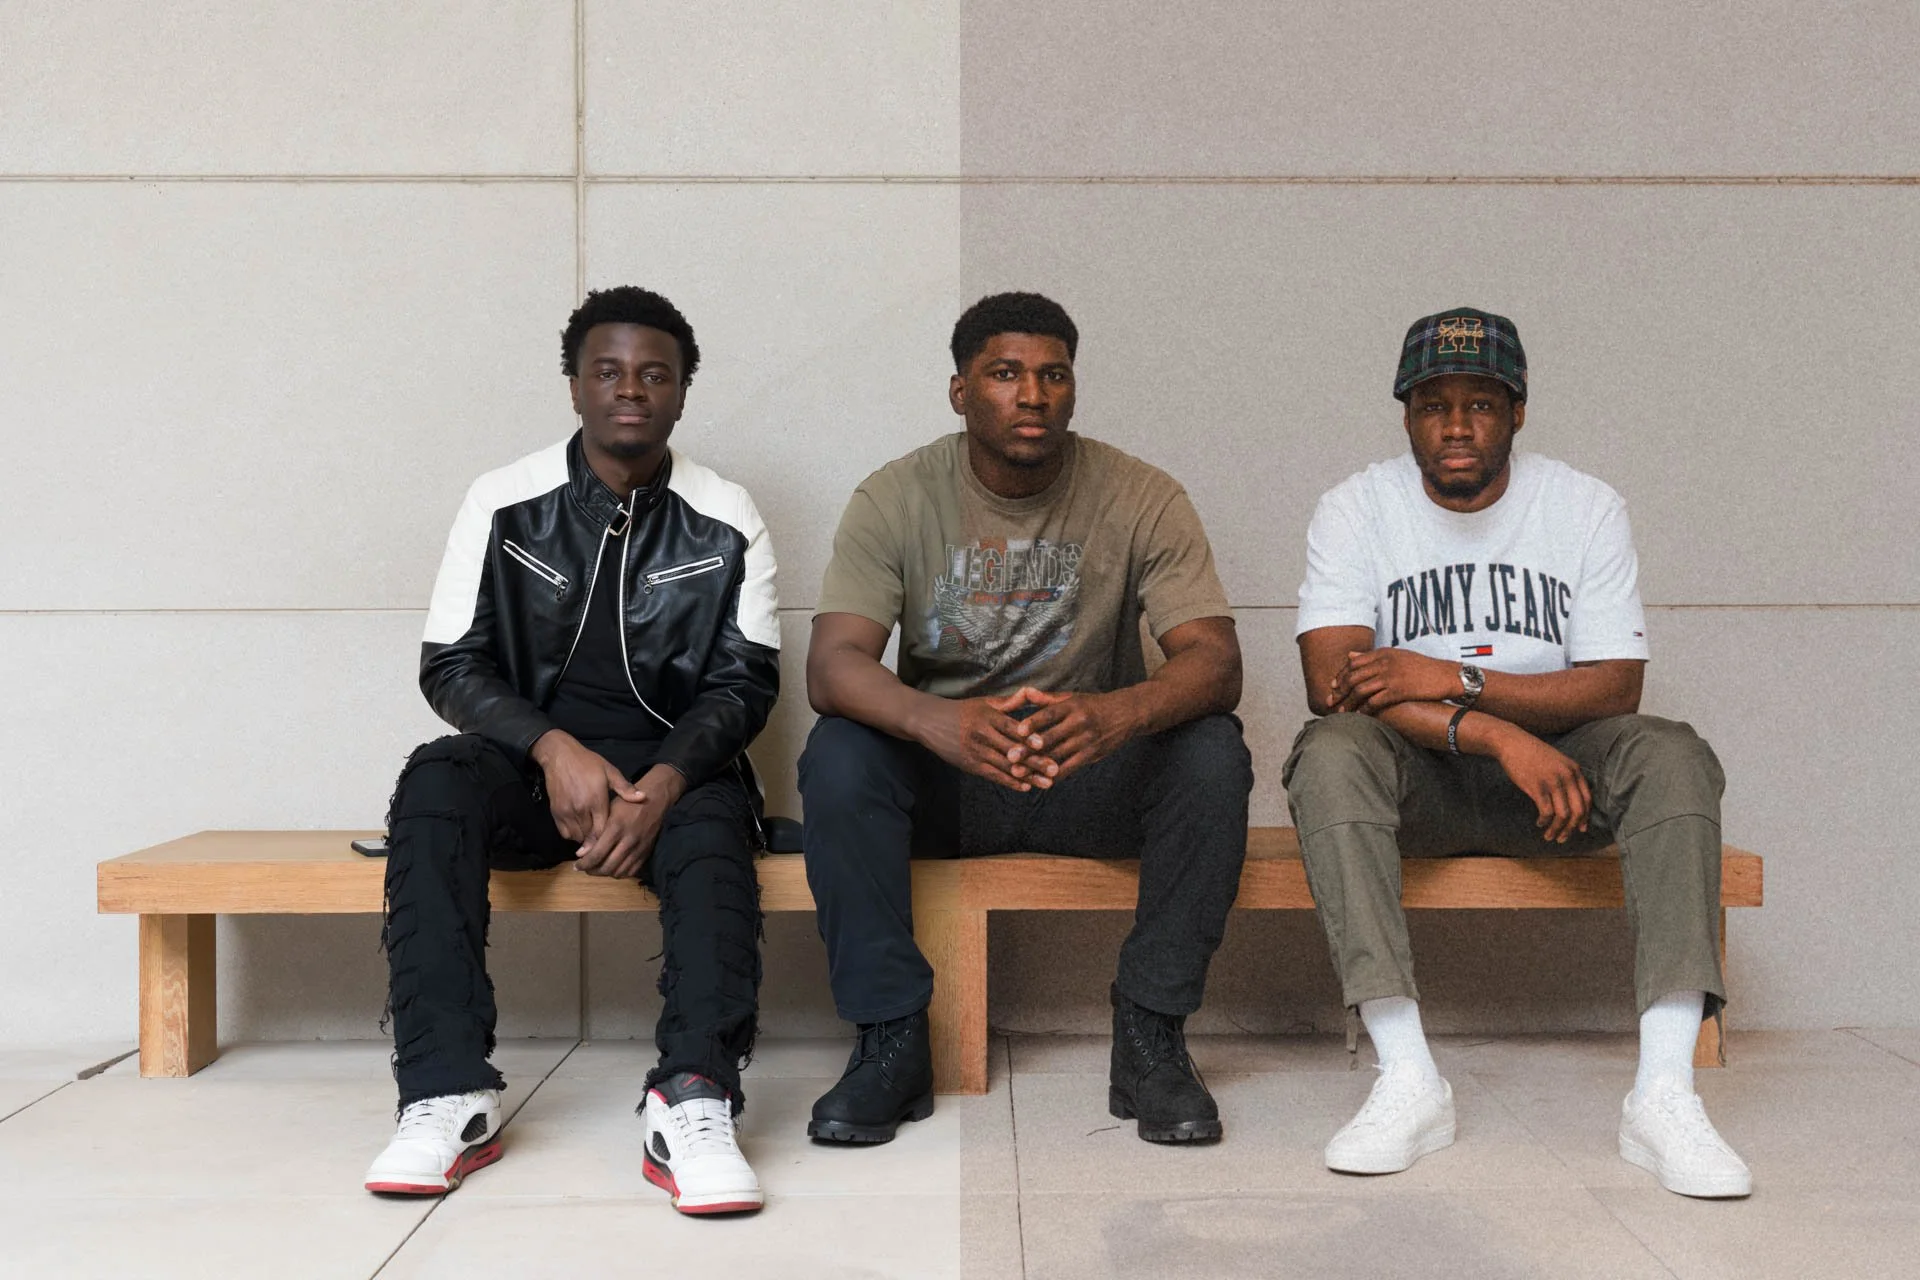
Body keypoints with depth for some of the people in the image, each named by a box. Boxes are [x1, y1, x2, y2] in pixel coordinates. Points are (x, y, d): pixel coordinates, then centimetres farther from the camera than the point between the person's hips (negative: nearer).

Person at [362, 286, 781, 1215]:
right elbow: (450, 666, -2)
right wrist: (554, 748, -22)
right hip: (533, 764, 1)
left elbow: (746, 680, -3)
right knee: (436, 780, -31)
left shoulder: (726, 522, 2)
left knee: (713, 819, -35)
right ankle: (449, 1097, -36)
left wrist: (663, 781, -23)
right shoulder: (505, 503, 2)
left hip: (671, 767, -1)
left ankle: (693, 1103, -47)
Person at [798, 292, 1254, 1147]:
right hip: (940, 780, 0)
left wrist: (1117, 713, -43)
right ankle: (891, 1042, -17)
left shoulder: (1141, 499, -8)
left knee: (1212, 752, -28)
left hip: (1092, 772, 0)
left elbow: (1215, 661, -19)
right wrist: (935, 720, -44)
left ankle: (1150, 1037, -16)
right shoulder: (896, 498, -8)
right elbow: (831, 665, -21)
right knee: (838, 754, -30)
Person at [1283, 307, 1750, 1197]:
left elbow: (1615, 688, -10)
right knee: (1330, 751, -33)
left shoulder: (1586, 508, -1)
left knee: (1674, 757, -26)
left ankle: (1663, 1093, -32)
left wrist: (1454, 679, -22)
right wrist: (1495, 733, -28)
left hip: (1554, 770, 2)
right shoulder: (1356, 511, -5)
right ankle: (1408, 1080, -36)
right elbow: (1332, 683, -18)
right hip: (1413, 778, -1)